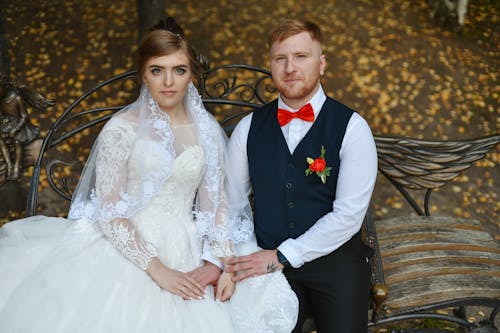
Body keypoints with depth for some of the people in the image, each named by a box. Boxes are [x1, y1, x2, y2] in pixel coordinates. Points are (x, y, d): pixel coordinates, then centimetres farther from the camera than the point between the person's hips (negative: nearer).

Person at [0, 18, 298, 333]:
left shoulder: (208, 130, 5)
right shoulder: (122, 129, -6)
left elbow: (216, 201, 8)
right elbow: (109, 212, -9)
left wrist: (224, 262, -7)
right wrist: (158, 270, -17)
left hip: (188, 255, 3)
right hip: (130, 252, -3)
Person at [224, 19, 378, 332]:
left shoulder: (351, 127, -6)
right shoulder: (249, 128, 6)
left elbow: (349, 215, -12)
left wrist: (282, 256, -14)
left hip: (335, 262, -1)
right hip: (270, 262, 2)